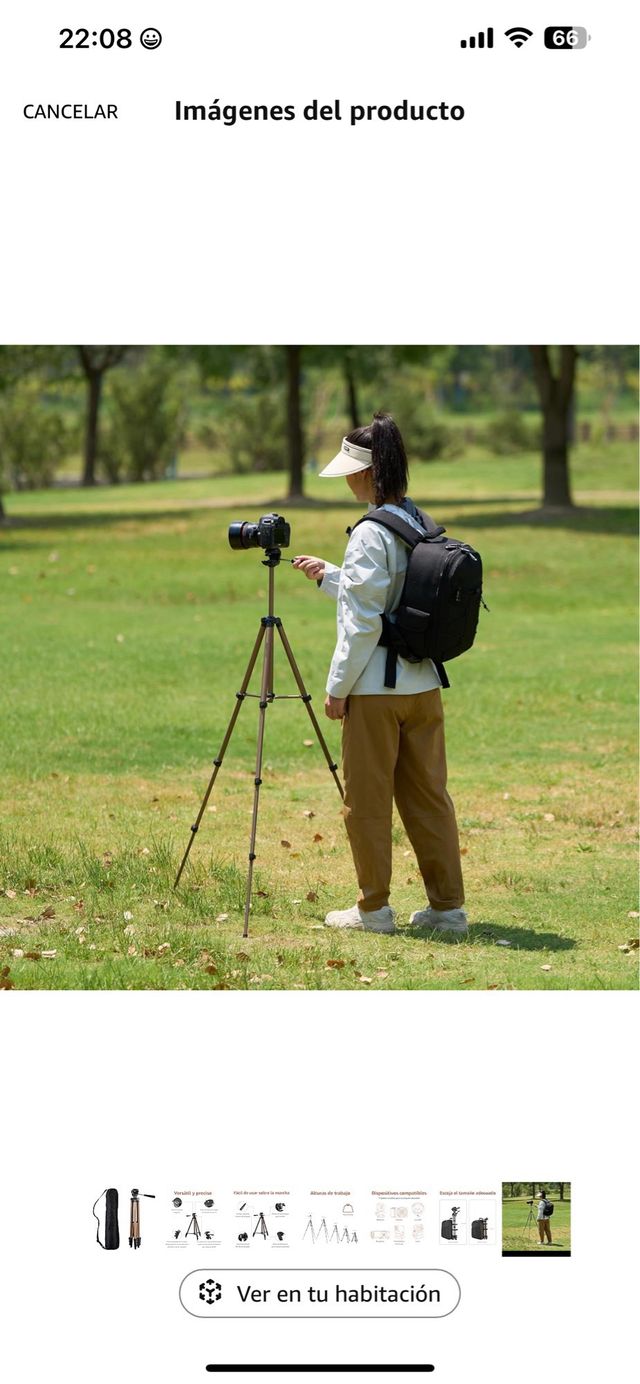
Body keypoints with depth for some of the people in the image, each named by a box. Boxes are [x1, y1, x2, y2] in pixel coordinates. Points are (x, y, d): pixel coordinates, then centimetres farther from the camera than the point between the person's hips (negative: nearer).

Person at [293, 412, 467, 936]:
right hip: (423, 682, 8)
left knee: (368, 799, 4)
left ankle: (374, 908, 10)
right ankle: (448, 906, 12)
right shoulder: (420, 526, 9)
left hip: (375, 688, -8)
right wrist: (328, 575, 27)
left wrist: (338, 687, -10)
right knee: (428, 794, 11)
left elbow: (363, 622, -17)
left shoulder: (371, 534, -16)